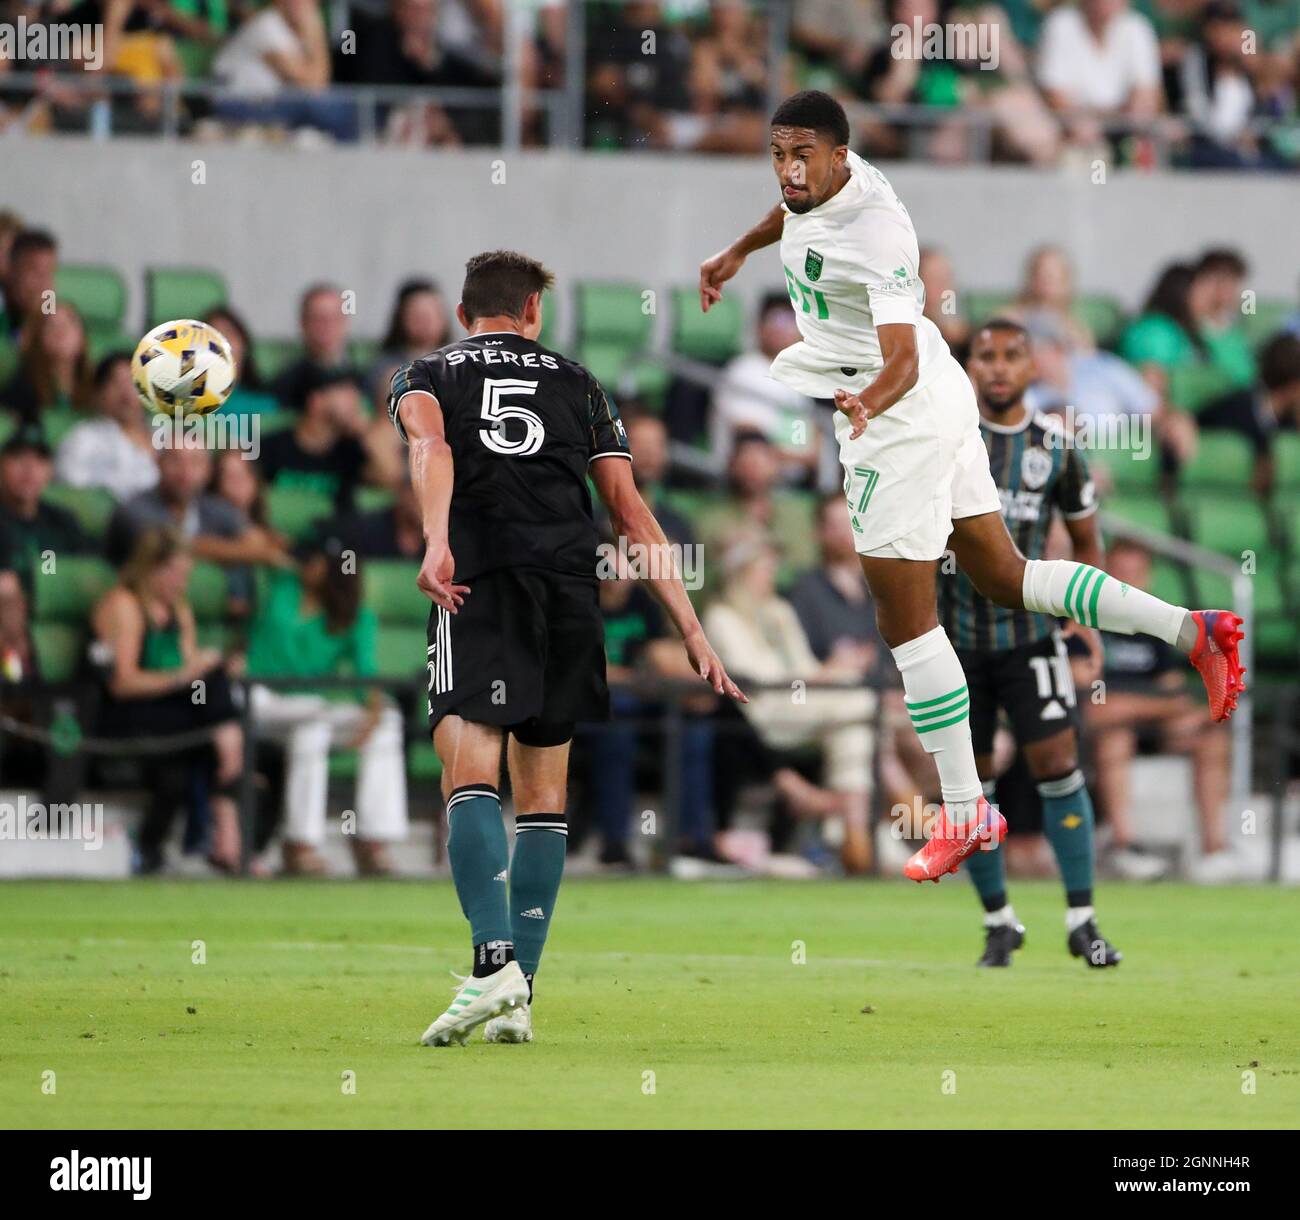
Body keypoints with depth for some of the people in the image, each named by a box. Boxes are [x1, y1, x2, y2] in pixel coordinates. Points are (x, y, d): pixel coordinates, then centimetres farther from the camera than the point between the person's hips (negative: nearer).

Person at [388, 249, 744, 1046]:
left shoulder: (427, 376, 18)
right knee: (543, 797, 9)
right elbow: (632, 515, 16)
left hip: (478, 585, -3)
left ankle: (495, 962, -32)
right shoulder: (577, 384, 23)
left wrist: (437, 542, -24)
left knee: (471, 780, -11)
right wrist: (693, 633, 14)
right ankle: (520, 1000, 4)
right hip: (571, 591, 3)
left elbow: (429, 446, -8)